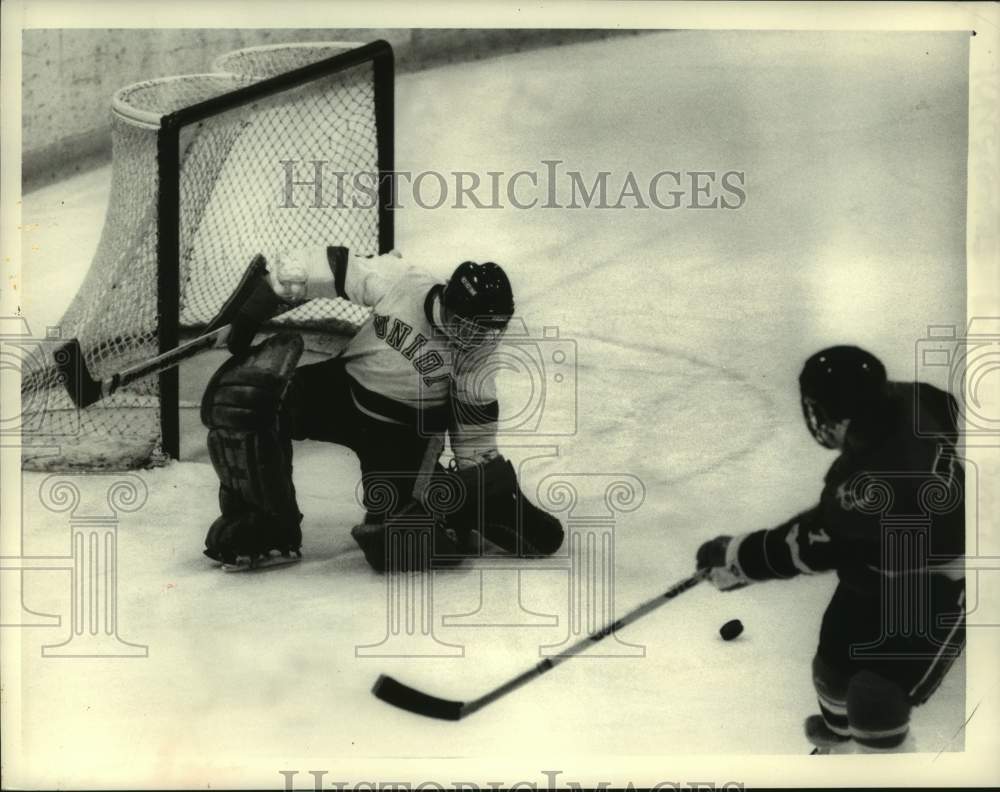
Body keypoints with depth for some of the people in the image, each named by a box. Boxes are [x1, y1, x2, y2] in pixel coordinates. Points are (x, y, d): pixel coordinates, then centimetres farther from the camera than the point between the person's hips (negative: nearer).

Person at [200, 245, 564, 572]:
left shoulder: (477, 354, -13)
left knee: (395, 548, -17)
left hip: (404, 433, -1)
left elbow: (475, 430, -5)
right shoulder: (395, 281, -19)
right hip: (339, 391, 2)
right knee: (243, 399, -22)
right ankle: (263, 527, -5)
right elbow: (334, 267, -8)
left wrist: (497, 495, -5)